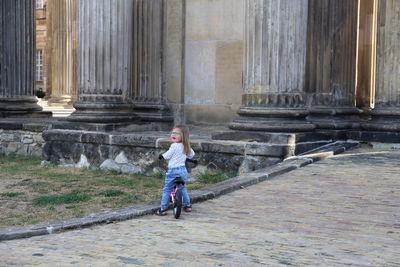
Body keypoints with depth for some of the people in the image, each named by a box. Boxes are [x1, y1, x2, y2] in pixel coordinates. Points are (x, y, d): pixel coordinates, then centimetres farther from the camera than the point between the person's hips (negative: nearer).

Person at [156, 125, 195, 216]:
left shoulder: (174, 145, -15)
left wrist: (161, 156, 11)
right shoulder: (186, 146, 7)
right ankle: (188, 205, 29)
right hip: (183, 169, 7)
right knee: (182, 188, 25)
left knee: (167, 190, 2)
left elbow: (167, 156, -10)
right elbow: (191, 154, 21)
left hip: (173, 170, -7)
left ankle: (163, 209, 3)